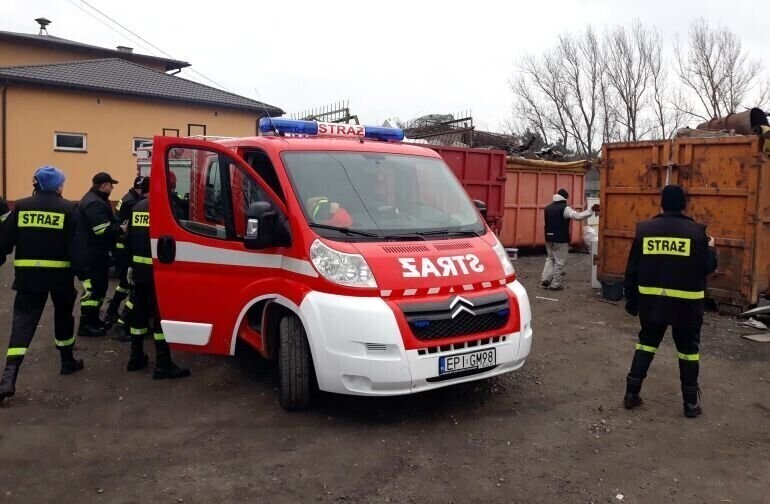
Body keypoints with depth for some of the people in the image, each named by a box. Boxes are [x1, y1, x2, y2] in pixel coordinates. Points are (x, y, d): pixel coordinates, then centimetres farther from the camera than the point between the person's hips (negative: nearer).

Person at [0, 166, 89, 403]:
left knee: (23, 320, -1)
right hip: (61, 274, -1)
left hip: (28, 274, 1)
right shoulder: (69, 209, -5)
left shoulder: (21, 206, 3)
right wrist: (83, 273, -7)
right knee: (63, 316, 18)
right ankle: (68, 362, 32)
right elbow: (78, 247, -10)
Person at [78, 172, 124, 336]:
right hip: (93, 253, -11)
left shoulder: (96, 199, 16)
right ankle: (86, 324, -1)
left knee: (99, 285, 17)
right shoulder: (94, 203, -20)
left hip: (97, 251, 11)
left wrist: (119, 225, 5)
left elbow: (107, 222, 21)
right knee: (93, 286, -6)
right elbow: (103, 230, -28)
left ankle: (93, 319, 27)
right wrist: (121, 229, -16)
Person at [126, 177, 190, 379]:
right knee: (161, 315, -4)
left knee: (139, 312, 16)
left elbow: (129, 239, 16)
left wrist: (130, 265, 23)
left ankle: (136, 357, 25)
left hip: (138, 270, 8)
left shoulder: (137, 208, 11)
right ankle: (163, 364, -1)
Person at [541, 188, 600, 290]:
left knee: (550, 259, 20)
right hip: (561, 240, -7)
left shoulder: (548, 208, 10)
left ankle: (545, 279, 10)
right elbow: (578, 216, -24)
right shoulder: (565, 208, -13)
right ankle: (556, 284, 5)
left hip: (549, 238, 7)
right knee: (559, 262, 2)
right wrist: (591, 210, -22)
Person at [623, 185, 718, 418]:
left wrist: (631, 300, 11)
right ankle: (691, 402, 19)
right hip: (686, 302, -2)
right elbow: (708, 267, -4)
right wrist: (711, 248, 17)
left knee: (646, 343, 14)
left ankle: (632, 393, 15)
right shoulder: (696, 231, -8)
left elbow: (632, 269, 2)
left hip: (651, 300, 2)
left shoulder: (645, 229, -1)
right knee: (688, 349, 11)